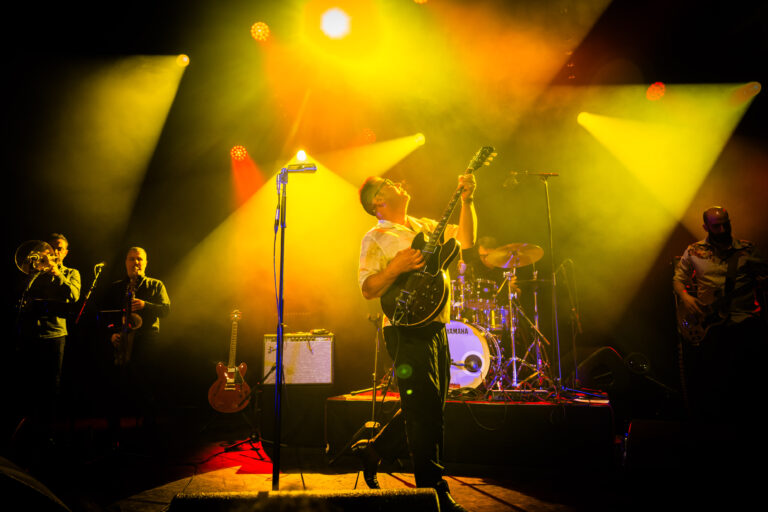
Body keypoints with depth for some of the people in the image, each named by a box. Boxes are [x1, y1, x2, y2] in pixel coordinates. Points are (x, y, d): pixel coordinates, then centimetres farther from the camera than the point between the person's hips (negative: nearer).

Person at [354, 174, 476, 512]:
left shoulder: (426, 227, 18)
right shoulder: (375, 239, -3)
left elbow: (466, 239, 15)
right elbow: (368, 290, -10)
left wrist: (466, 201, 5)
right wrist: (396, 267, -25)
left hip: (435, 328, 8)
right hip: (407, 329, -8)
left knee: (430, 406, 15)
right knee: (425, 408, -7)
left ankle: (373, 450, 33)